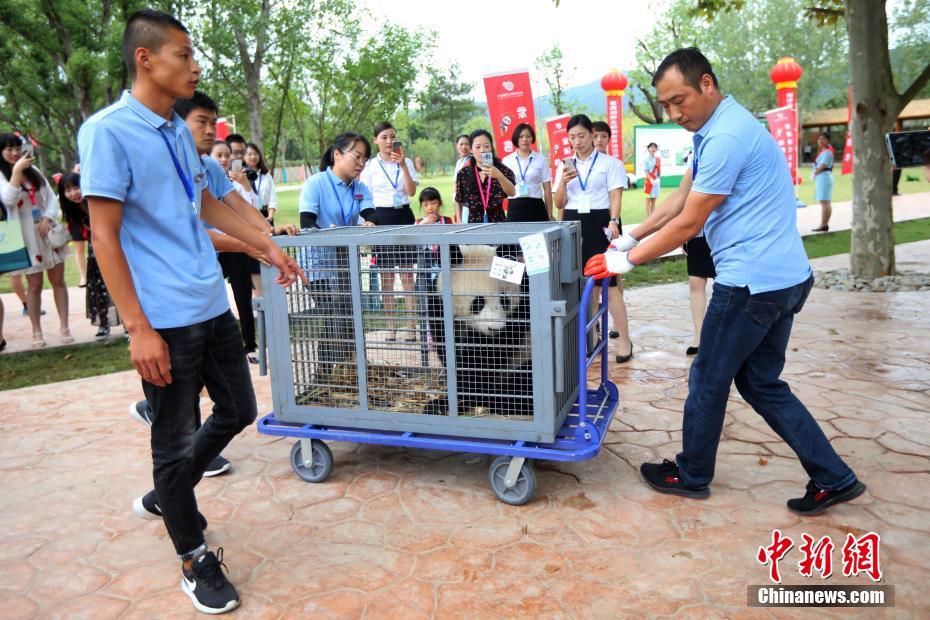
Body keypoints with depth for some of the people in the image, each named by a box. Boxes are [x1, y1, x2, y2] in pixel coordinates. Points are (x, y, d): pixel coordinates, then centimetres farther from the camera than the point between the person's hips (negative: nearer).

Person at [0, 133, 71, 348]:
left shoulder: (34, 171, 10)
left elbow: (52, 197, 7)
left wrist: (48, 218, -11)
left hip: (48, 231, 3)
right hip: (27, 237, -3)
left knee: (58, 280, 3)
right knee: (34, 285, 0)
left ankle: (64, 327, 8)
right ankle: (37, 332, 9)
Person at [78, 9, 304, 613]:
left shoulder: (180, 130, 12)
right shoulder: (107, 132, -11)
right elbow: (104, 235, -13)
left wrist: (268, 245, 23)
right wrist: (138, 328, -17)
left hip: (212, 305, 8)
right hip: (166, 319, -8)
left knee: (238, 410, 16)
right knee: (175, 439, 6)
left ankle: (165, 496, 40)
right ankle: (195, 558, 26)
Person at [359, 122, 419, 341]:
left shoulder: (406, 162, 7)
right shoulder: (370, 165, 4)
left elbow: (411, 192, -5)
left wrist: (402, 165, -14)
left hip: (403, 216, 1)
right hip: (381, 217, -1)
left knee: (407, 273, 1)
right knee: (386, 275, 4)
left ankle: (411, 326, 6)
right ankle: (390, 327, 13)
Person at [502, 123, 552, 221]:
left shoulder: (541, 159, 5)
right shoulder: (506, 161, 8)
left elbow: (547, 189, 5)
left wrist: (549, 215, 2)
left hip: (536, 207, -1)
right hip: (515, 208, 1)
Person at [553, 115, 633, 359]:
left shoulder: (610, 163, 3)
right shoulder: (565, 166, 14)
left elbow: (615, 197, -3)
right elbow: (559, 204, 10)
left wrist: (613, 222, -20)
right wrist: (563, 181, -8)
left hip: (600, 223, -4)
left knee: (608, 283, -9)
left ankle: (625, 340, -3)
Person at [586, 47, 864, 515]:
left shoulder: (727, 137, -19)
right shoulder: (716, 129, 14)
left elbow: (688, 223, -15)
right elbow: (680, 198, 17)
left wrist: (627, 261, -7)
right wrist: (630, 238, 14)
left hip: (751, 282, -10)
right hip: (784, 278, 10)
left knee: (709, 380, 6)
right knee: (761, 383, 16)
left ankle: (691, 475, 25)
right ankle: (832, 478, 21)